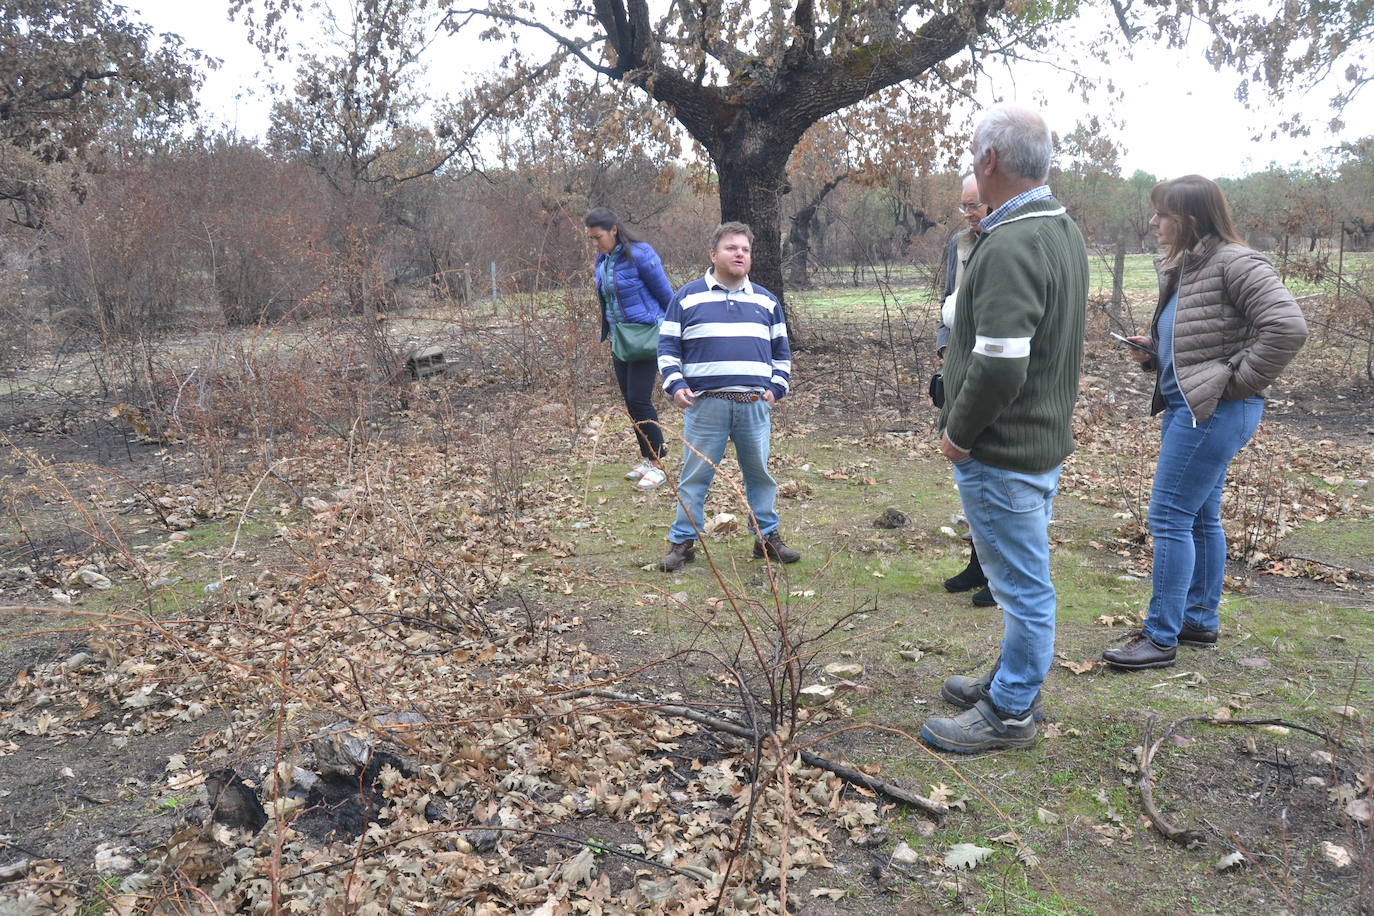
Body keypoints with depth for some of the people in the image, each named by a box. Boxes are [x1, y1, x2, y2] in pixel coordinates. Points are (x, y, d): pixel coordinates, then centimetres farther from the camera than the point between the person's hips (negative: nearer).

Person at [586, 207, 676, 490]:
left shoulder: (640, 255, -15)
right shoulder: (602, 260, 8)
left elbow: (666, 296, -8)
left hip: (645, 337, -8)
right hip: (619, 339, 8)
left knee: (640, 400, -9)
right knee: (630, 401, 9)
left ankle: (658, 464, 2)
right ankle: (646, 459, 21)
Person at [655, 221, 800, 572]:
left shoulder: (766, 300, 16)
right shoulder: (687, 297, 5)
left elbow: (781, 350, 20)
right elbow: (667, 346, 5)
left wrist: (777, 388, 7)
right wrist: (676, 384, -8)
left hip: (755, 405, 3)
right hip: (705, 404, -3)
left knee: (760, 474, 9)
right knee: (695, 475, 1)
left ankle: (767, 536, 22)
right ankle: (683, 541, 10)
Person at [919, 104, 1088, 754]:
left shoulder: (1011, 247, -23)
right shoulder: (1062, 229, 11)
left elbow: (999, 365, -30)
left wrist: (958, 433, -15)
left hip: (1002, 454, -11)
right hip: (1045, 438, 11)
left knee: (1022, 584, 2)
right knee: (1023, 579, 21)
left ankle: (1009, 713, 17)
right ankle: (1015, 683, 38)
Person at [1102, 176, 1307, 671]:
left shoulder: (1235, 263, -14)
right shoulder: (1179, 270, 15)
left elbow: (1287, 326, -23)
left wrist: (1237, 383, -18)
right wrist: (1152, 353, 6)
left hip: (1215, 409, -10)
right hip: (1187, 406, 10)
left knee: (1170, 516, -8)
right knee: (1201, 518, 16)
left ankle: (1161, 637, 0)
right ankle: (1201, 621, 27)